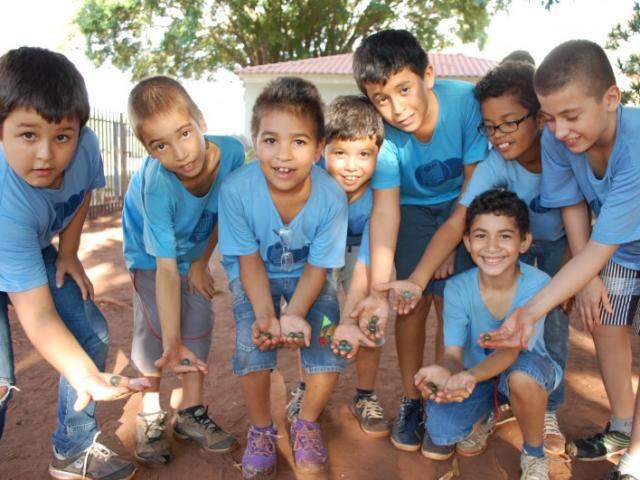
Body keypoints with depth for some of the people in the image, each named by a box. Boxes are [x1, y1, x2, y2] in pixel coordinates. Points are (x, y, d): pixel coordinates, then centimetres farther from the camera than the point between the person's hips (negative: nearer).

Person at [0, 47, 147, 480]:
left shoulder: (85, 146, -27)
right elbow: (38, 316, -41)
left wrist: (68, 253, -2)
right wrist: (86, 377, -52)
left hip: (36, 253, 6)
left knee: (93, 334, 0)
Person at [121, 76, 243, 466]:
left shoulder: (232, 152, -30)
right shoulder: (157, 188, -40)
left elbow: (224, 212, -10)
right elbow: (165, 268, -38)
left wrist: (201, 263, -4)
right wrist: (171, 343, -41)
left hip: (195, 244, 4)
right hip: (150, 248, -3)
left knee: (199, 318, -1)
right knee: (155, 325, -11)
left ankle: (192, 412, 12)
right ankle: (151, 415, 10)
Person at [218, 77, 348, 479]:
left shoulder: (331, 196, -27)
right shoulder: (236, 189, -28)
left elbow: (317, 266, -17)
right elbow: (250, 260, -17)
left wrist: (294, 315, -32)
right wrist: (265, 315, -31)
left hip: (307, 275, 1)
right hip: (255, 274, 0)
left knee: (328, 341, -16)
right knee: (253, 343, -21)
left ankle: (307, 423, 15)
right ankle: (261, 429, 8)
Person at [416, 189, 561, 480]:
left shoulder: (536, 284, -24)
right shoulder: (458, 288, -19)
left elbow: (511, 350, -31)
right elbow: (453, 353, -22)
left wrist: (471, 376, -51)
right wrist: (444, 371, -48)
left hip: (522, 367, -2)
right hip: (473, 371, 2)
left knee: (521, 378, -39)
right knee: (435, 448, -16)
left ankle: (534, 455, -7)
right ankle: (482, 415, 19)